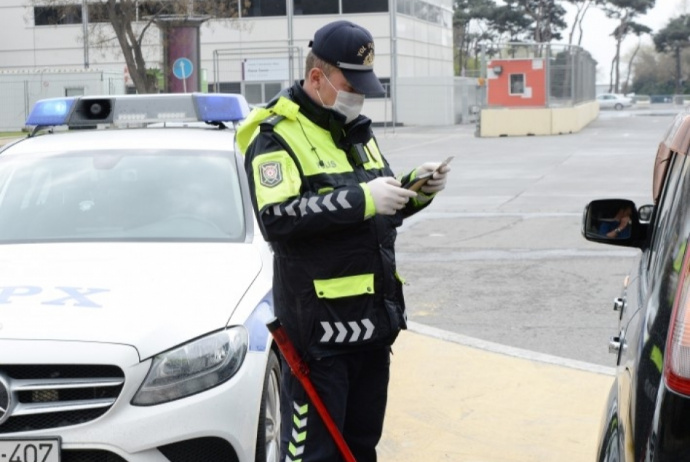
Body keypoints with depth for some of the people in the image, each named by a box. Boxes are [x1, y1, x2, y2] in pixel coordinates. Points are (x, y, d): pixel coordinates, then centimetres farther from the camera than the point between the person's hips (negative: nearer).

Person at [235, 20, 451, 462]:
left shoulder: (357, 129, 16)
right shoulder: (276, 134, -10)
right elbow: (277, 219, -24)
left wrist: (415, 190, 0)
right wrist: (361, 198, -26)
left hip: (374, 317, 8)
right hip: (319, 325, -8)